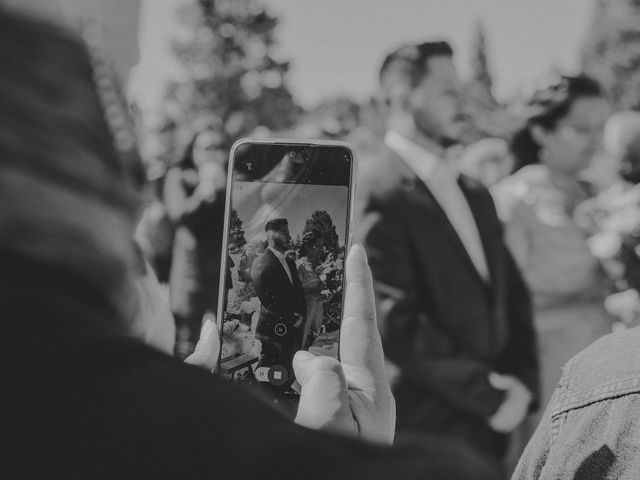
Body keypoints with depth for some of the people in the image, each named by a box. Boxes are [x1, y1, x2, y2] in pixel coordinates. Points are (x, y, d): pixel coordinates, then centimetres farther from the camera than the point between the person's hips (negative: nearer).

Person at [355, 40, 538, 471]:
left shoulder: (474, 195, 14)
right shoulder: (377, 193, -12)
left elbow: (512, 295, 15)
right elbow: (396, 324, -19)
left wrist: (522, 382, -1)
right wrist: (489, 394, -14)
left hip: (487, 424, 7)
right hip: (420, 430, -7)